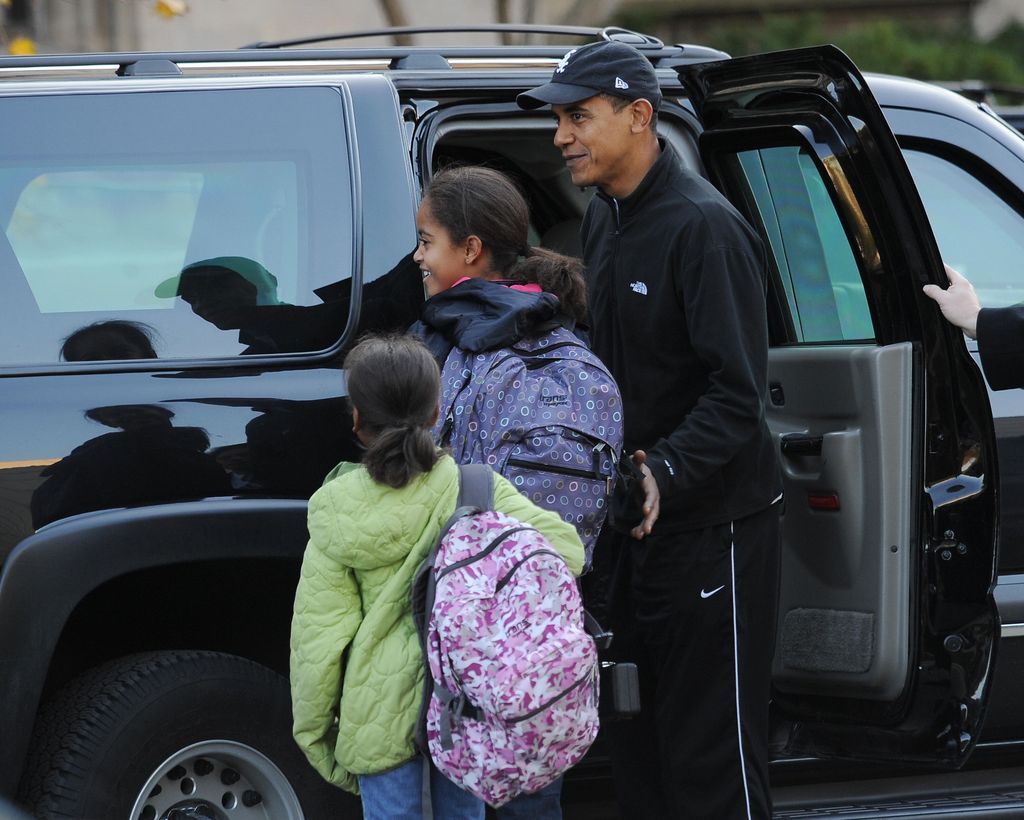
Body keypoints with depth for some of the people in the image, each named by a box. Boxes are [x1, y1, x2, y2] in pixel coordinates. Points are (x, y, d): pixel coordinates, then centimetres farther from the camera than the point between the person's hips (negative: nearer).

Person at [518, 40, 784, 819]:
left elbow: (738, 392, -23)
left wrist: (665, 473, -31)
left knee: (710, 753, -5)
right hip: (639, 516, 9)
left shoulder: (704, 227, -19)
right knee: (637, 735, 16)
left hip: (714, 521, -9)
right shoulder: (604, 217, 10)